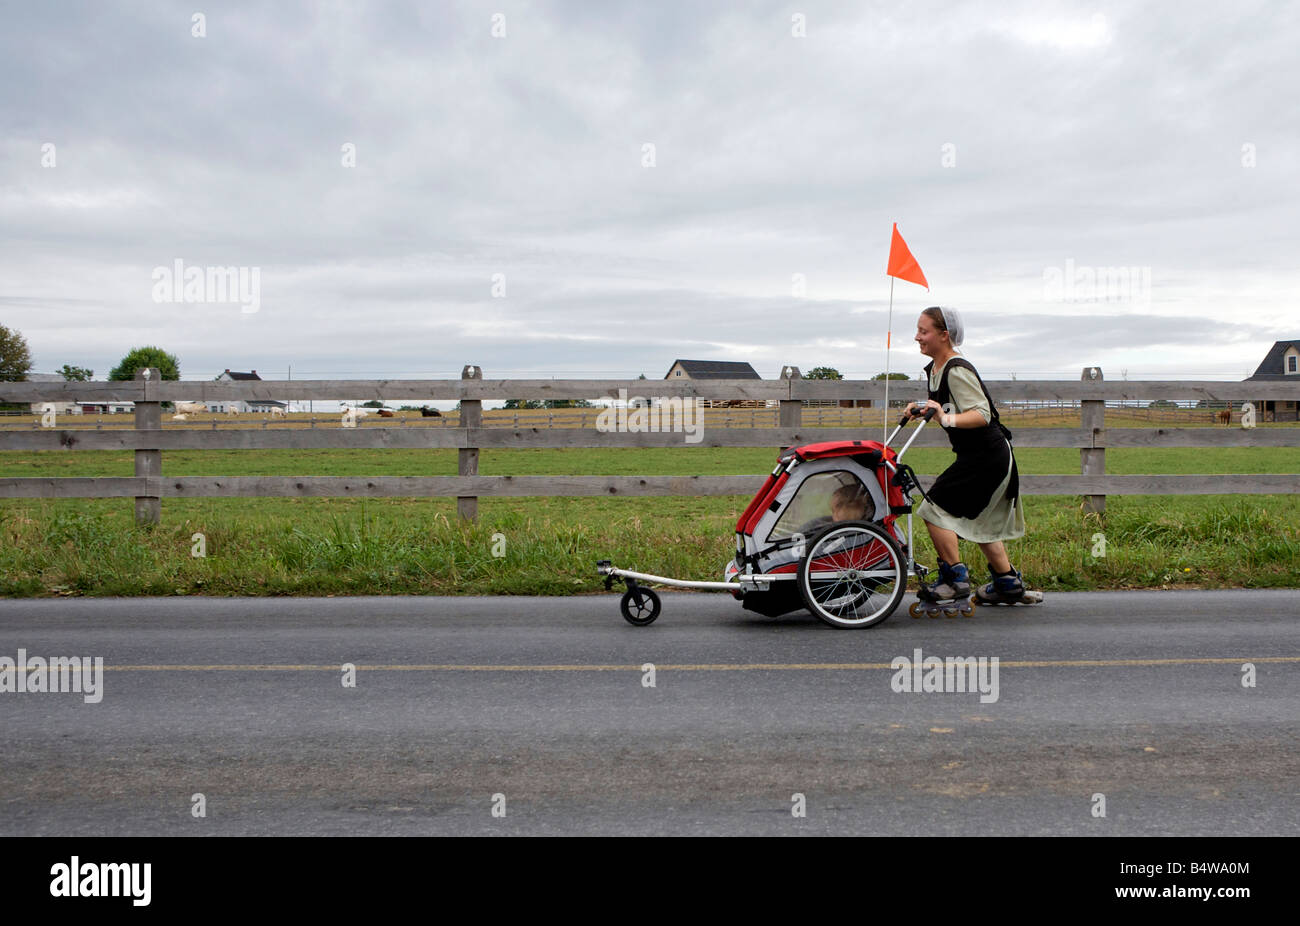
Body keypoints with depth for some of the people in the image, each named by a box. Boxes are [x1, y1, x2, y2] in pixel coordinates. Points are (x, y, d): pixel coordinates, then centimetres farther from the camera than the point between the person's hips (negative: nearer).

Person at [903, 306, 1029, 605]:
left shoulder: (957, 371, -20)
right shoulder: (934, 369, 9)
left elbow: (982, 415, -26)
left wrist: (947, 419, -40)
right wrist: (922, 408, 7)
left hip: (987, 456, -10)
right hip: (978, 456, 10)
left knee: (934, 509, -12)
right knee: (977, 520, 19)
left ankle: (955, 579, -3)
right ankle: (1008, 581, 30)